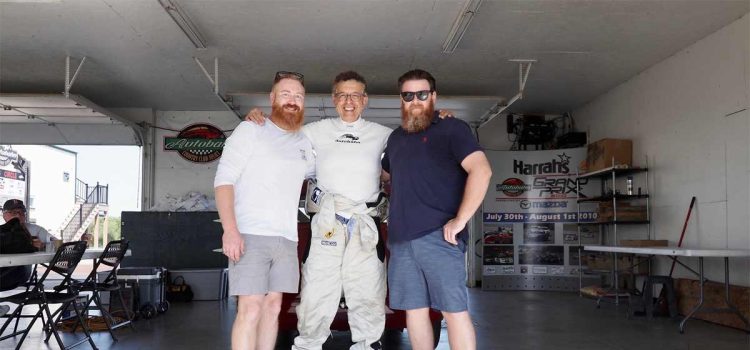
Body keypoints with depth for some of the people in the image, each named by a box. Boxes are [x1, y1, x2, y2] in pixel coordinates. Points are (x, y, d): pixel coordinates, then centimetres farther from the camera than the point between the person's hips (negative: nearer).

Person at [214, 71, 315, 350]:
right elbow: (223, 180, -7)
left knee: (272, 307, 8)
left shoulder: (303, 142, 16)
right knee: (250, 310, -10)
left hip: (287, 239, 6)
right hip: (250, 235, -6)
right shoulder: (250, 130, 0)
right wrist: (230, 230, -19)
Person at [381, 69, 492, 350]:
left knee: (454, 310, -4)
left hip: (438, 236, -6)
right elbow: (386, 175, 38)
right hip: (401, 239, 6)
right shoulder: (396, 138, 20)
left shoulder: (451, 128, -1)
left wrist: (460, 220, -18)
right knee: (414, 309, 10)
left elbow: (481, 170, -14)